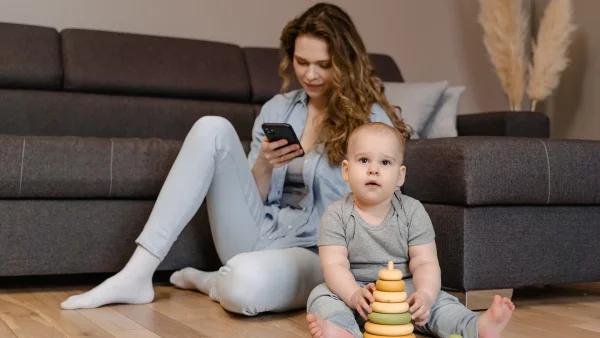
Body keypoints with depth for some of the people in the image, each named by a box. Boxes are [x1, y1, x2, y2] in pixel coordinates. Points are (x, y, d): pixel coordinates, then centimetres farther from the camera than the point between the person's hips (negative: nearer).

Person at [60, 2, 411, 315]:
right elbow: (252, 196, 10)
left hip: (317, 256, -5)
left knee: (245, 282, -41)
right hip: (257, 236, 5)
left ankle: (209, 281, -1)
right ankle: (137, 275, -17)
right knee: (213, 129, -16)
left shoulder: (372, 120, -5)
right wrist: (264, 166, -11)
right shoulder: (278, 108, 8)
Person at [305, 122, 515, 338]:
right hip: (353, 290, -1)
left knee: (437, 301, -24)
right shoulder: (337, 215, -7)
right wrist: (354, 295, -37)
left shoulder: (412, 211, -4)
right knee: (321, 295, -27)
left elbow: (425, 263, -10)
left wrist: (425, 295, -31)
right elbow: (334, 265, -16)